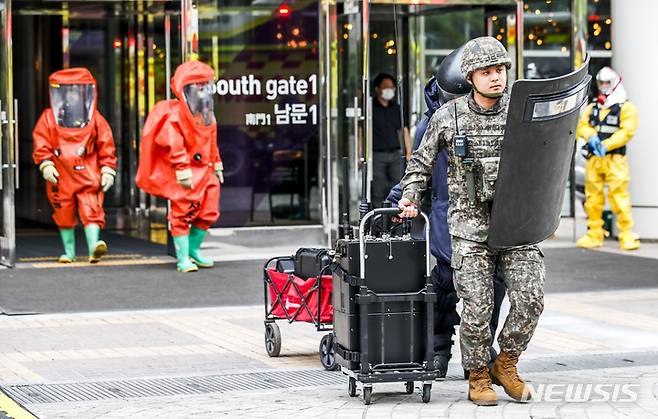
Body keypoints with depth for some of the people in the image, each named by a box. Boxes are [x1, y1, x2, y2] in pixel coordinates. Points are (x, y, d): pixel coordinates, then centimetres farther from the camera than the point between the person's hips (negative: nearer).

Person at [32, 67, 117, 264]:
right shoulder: (49, 118, 5)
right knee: (64, 216, 9)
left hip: (89, 176, -1)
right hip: (61, 177, 1)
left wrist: (108, 170, 2)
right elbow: (41, 144, 4)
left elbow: (106, 146, 7)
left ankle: (94, 245, -24)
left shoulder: (95, 119, 6)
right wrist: (46, 165, -9)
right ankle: (69, 252, 20)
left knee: (91, 212, -15)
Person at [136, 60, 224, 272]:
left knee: (207, 211, 10)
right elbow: (174, 145, -21)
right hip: (184, 175, -8)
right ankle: (183, 258, -1)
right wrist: (182, 169, -24)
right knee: (182, 213, -4)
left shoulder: (207, 115, 12)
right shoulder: (175, 115, -15)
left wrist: (217, 165, 23)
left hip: (204, 170, 8)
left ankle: (194, 250, 26)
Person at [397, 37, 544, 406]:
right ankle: (479, 378, 16)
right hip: (471, 224, -1)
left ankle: (506, 364, 11)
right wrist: (411, 197, 1)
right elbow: (421, 163, 14)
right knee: (478, 307, -4)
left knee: (531, 298, -11)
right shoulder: (448, 118, 0)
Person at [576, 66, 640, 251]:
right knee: (592, 197, 4)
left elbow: (626, 131, -8)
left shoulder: (626, 108, 4)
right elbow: (582, 125, 10)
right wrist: (591, 136, -13)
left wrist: (606, 145, -17)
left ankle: (627, 236, -10)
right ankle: (595, 234, 13)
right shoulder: (592, 108, 21)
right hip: (593, 159, 5)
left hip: (615, 158, -5)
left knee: (619, 196, -13)